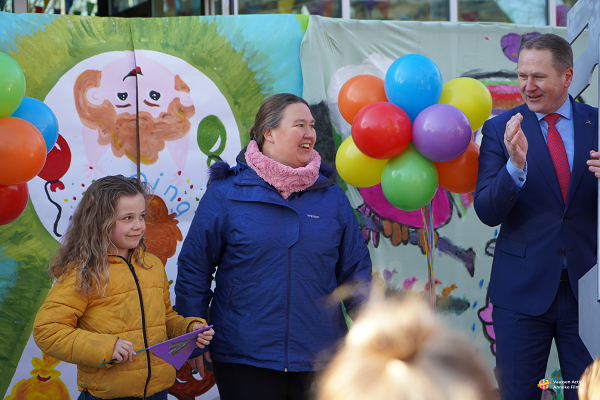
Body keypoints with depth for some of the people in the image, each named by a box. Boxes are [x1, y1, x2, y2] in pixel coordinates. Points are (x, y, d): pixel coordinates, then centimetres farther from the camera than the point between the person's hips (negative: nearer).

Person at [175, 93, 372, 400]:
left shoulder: (332, 197, 7)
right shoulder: (225, 193, -2)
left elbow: (356, 272, 12)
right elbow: (194, 268, 1)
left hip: (318, 361, 3)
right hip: (244, 361, -3)